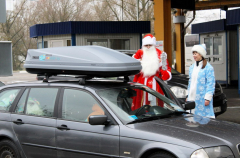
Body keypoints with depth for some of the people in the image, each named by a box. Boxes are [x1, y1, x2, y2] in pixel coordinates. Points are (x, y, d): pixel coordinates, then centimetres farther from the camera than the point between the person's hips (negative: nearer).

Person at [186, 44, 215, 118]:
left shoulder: (208, 67, -8)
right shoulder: (192, 67, 15)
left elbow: (211, 84, -11)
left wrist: (207, 98, -16)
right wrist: (188, 96, 18)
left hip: (202, 98, -7)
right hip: (192, 98, 7)